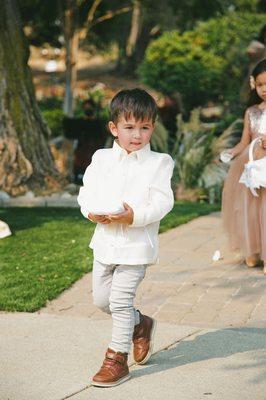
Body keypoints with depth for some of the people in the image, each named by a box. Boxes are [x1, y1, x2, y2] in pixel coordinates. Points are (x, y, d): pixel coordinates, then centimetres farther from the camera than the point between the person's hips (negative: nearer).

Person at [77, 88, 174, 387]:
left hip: (136, 243, -5)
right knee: (101, 298, 14)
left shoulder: (158, 162, -5)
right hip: (105, 241, 5)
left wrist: (135, 216, -26)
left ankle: (116, 359, 7)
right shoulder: (101, 158, 6)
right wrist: (91, 211, -14)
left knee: (120, 300, -6)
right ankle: (140, 324, 39)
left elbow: (162, 202, -11)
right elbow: (86, 190, 7)